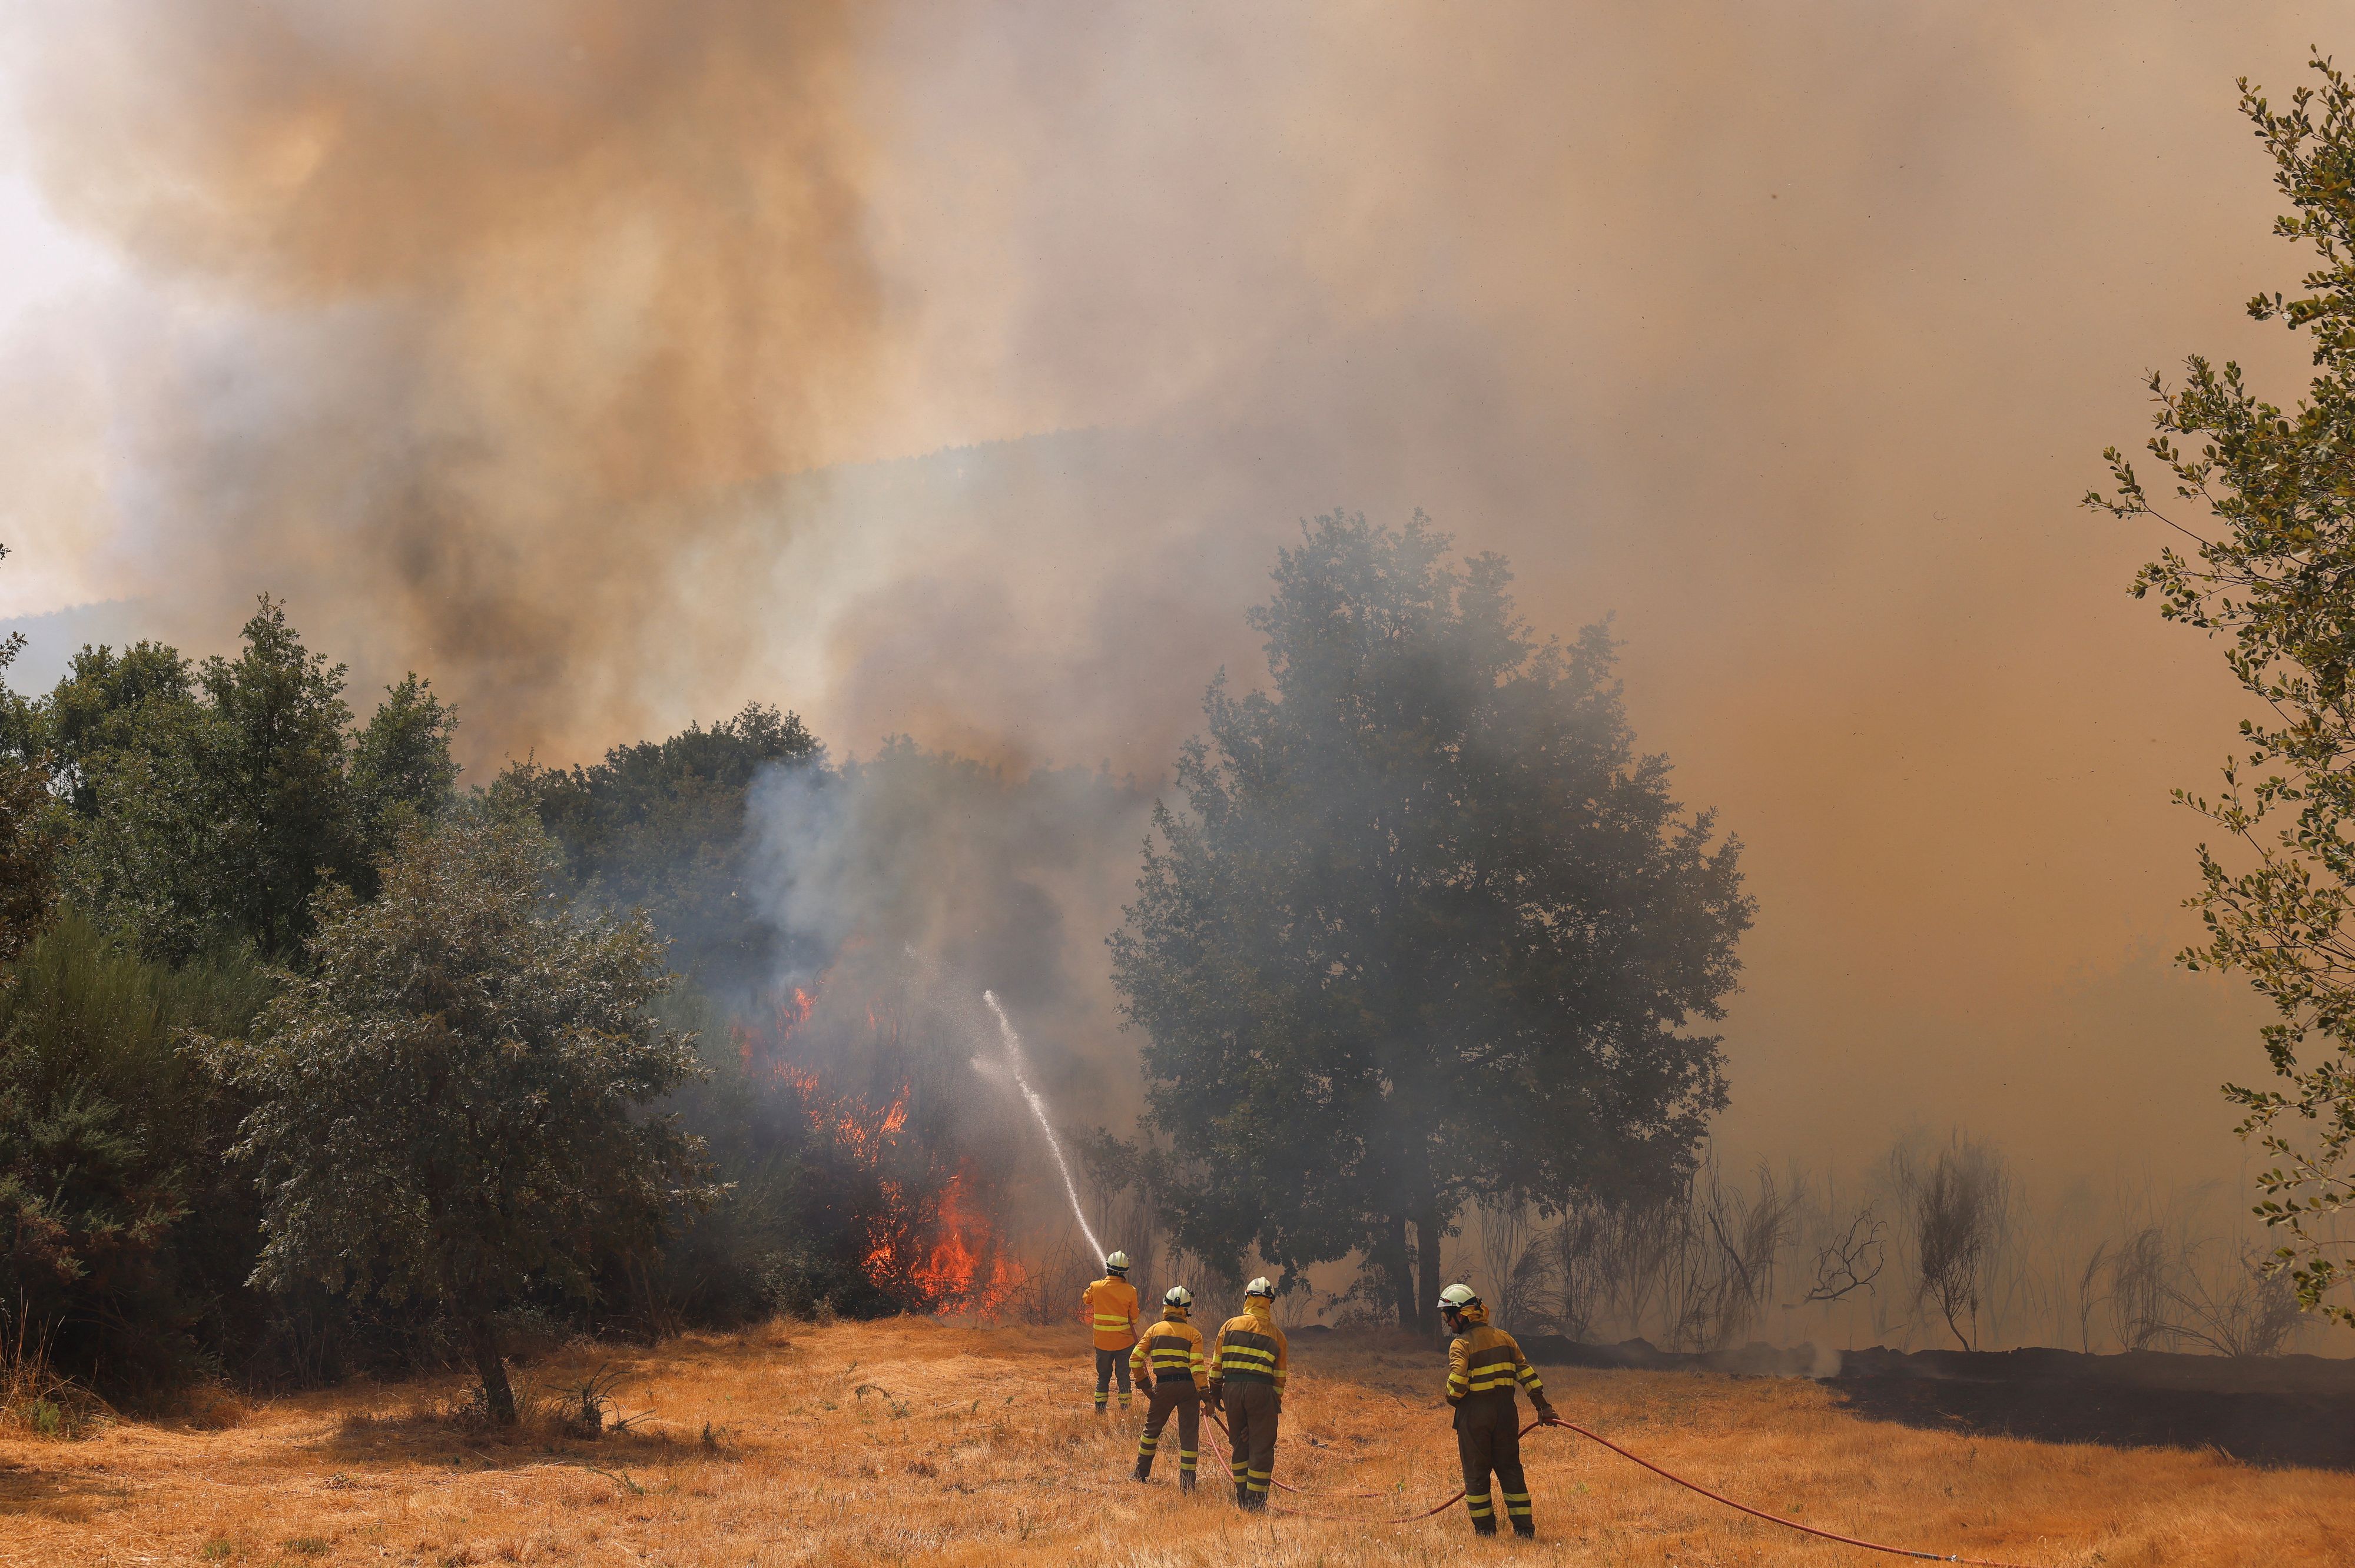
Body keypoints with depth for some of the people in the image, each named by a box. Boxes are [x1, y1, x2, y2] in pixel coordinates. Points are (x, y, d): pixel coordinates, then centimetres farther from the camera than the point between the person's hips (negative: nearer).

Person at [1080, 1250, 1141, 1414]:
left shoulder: (1096, 1287, -7)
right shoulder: (1130, 1291, -12)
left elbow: (1086, 1299, 17)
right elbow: (1134, 1318, -2)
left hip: (1102, 1342, 2)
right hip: (1123, 1341, -2)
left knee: (1103, 1376, 14)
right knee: (1123, 1376, 8)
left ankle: (1100, 1411, 14)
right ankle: (1125, 1409, 8)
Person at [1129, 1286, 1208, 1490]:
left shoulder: (1155, 1330, 5)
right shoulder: (1193, 1333, -2)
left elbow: (1135, 1359, 1)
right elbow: (1197, 1366, -11)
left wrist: (1144, 1383, 13)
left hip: (1163, 1387, 2)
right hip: (1188, 1387, -2)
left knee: (1152, 1428, 21)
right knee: (1189, 1435, 5)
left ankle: (1141, 1473, 30)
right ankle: (1187, 1482, 3)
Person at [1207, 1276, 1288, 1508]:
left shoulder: (1231, 1326, 8)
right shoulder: (1276, 1335, 7)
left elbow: (1216, 1364, 9)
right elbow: (1279, 1376, 8)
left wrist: (1214, 1393, 18)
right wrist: (1276, 1404, 15)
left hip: (1232, 1390, 2)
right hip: (1261, 1392, -2)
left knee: (1240, 1445, 15)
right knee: (1261, 1448, 4)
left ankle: (1242, 1498, 20)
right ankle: (1256, 1502, 1)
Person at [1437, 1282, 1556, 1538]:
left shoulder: (1461, 1344, -11)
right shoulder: (1504, 1338, 8)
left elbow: (1457, 1383, -23)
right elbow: (1526, 1373, 8)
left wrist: (1452, 1400, -2)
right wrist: (1542, 1405, 11)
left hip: (1474, 1415, -5)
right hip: (1506, 1412, 5)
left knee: (1476, 1472, 7)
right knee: (1510, 1469, 12)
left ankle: (1485, 1529, 9)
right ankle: (1524, 1527, 10)